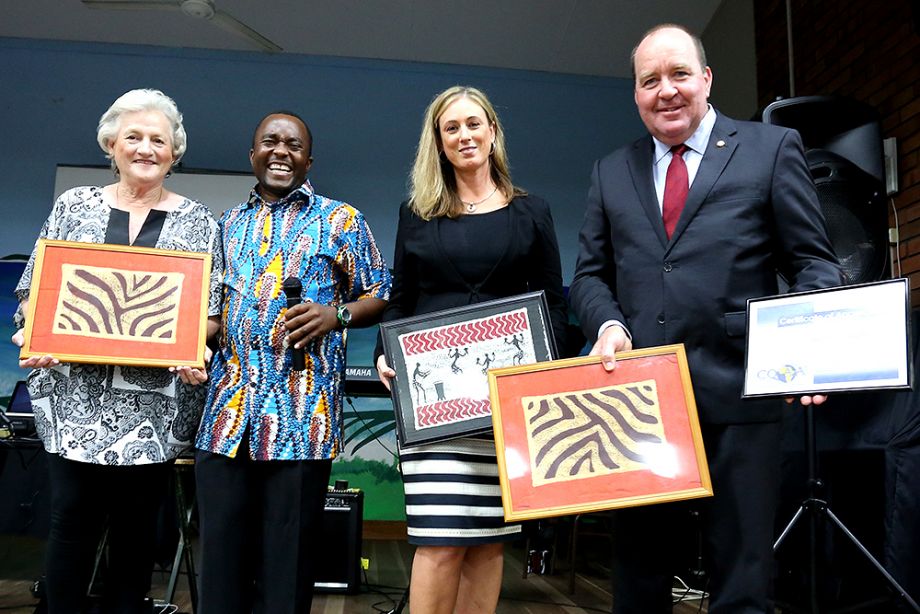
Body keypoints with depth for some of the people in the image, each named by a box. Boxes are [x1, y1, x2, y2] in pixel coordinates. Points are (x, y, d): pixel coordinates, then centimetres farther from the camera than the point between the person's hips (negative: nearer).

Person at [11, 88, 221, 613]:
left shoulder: (197, 221, 6)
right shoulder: (74, 206, 10)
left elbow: (212, 308, 3)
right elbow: (35, 289, 9)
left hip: (153, 402, -1)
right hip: (77, 395, 1)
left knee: (137, 526, 8)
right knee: (73, 521, 4)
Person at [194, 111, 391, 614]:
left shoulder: (340, 220, 7)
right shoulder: (229, 224, 19)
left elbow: (380, 296, 6)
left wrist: (336, 315, -12)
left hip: (301, 412, -3)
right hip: (226, 408, 4)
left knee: (286, 558, 3)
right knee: (219, 550, 7)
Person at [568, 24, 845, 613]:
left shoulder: (772, 147, 7)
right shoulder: (611, 171, 15)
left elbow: (813, 261, 4)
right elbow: (590, 274, 14)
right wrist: (608, 323, -6)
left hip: (738, 393, -2)